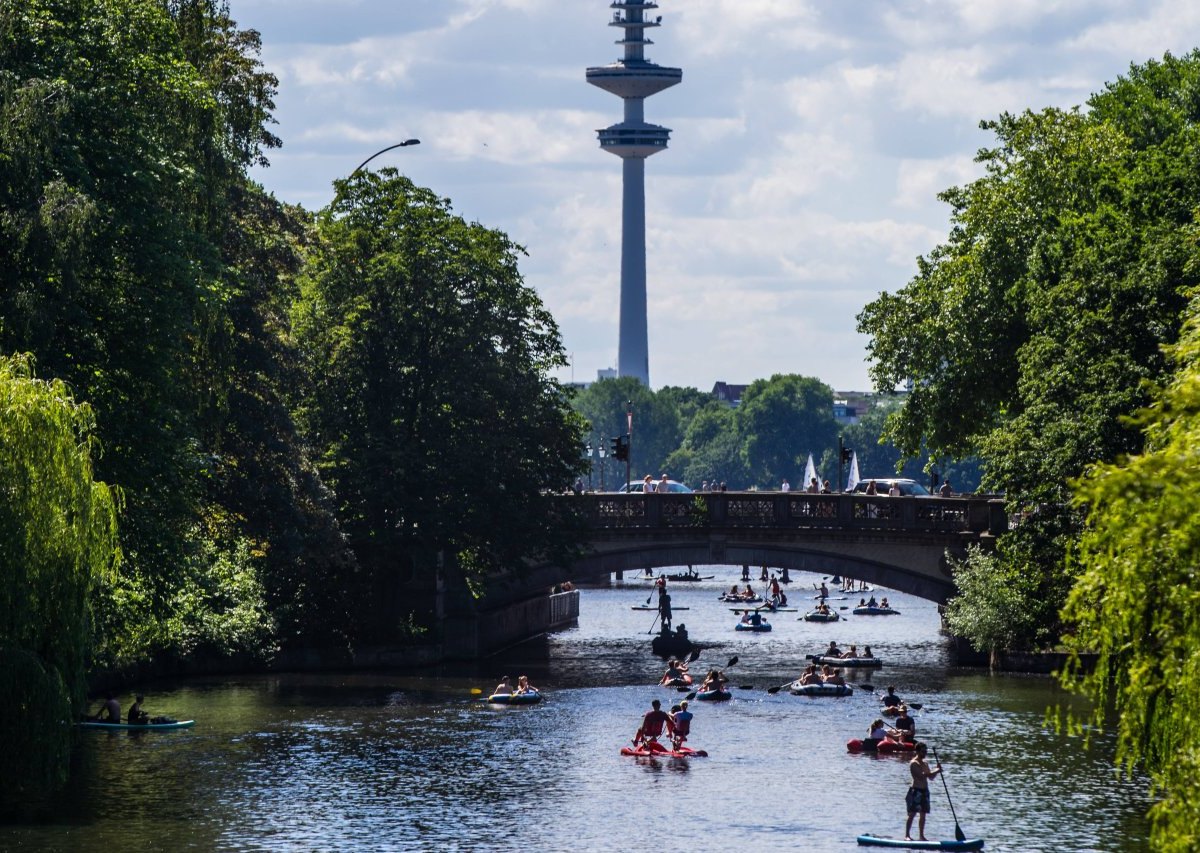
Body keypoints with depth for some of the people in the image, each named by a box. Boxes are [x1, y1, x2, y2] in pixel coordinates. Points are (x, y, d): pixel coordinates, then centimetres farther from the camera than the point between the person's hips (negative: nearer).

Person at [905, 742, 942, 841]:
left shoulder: (924, 764, 16)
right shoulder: (914, 763, -10)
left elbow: (930, 777, 17)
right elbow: (921, 776, -22)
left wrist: (936, 770, 0)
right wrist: (935, 771, -21)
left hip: (925, 790, 8)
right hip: (916, 790, -8)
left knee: (923, 815, 8)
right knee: (912, 814, -9)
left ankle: (921, 836, 11)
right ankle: (907, 835, -8)